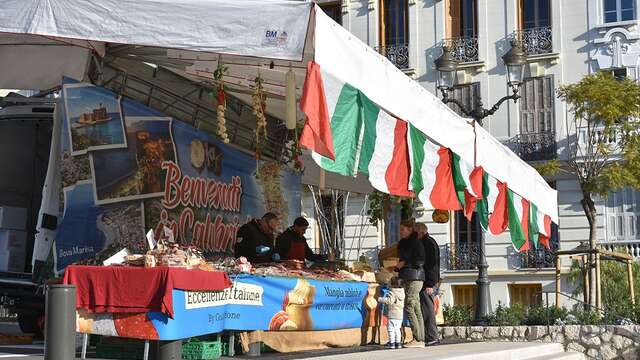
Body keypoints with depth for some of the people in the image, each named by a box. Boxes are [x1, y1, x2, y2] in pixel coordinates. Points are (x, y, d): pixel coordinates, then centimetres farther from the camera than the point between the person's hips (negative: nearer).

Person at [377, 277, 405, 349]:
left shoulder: (392, 293, -15)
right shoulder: (402, 292, 9)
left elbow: (389, 300, -25)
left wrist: (381, 299, -15)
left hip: (392, 314, -8)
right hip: (400, 314, 8)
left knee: (391, 329, -3)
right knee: (397, 329, 16)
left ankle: (392, 343, -6)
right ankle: (398, 342, 15)